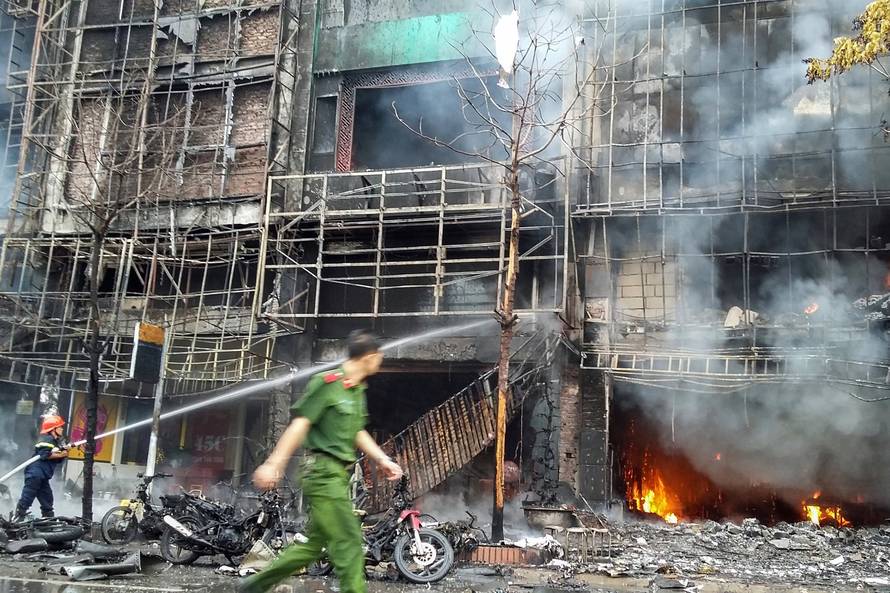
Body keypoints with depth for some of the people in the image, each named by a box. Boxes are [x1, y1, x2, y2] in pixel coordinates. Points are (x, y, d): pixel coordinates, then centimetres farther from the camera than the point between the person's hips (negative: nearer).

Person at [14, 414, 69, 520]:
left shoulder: (57, 441, 19)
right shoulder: (47, 439, -8)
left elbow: (59, 459, 16)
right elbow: (45, 455, -21)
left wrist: (64, 451, -3)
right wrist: (60, 454, -13)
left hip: (43, 477, 10)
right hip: (35, 473, -10)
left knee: (47, 500, 11)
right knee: (26, 499, -10)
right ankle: (16, 520, -9)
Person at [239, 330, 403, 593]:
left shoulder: (357, 390, 13)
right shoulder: (328, 383, -13)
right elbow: (300, 424, -16)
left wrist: (382, 459, 13)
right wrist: (274, 464, -19)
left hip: (339, 473, 9)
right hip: (322, 470, -9)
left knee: (316, 542, 14)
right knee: (349, 541, -10)